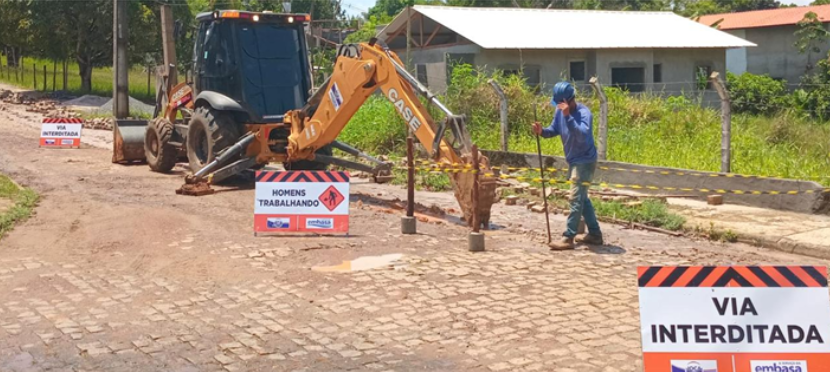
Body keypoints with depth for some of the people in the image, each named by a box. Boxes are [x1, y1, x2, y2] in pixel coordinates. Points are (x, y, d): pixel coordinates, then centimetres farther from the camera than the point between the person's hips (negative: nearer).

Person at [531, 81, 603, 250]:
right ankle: (595, 233, 27)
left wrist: (568, 116, -42)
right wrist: (542, 131, -13)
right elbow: (554, 129, 8)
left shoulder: (583, 112, -23)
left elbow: (583, 135, -37)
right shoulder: (560, 111, -1)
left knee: (576, 198, -10)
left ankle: (568, 238, -9)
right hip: (573, 161, 9)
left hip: (585, 161, -9)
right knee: (582, 198, 16)